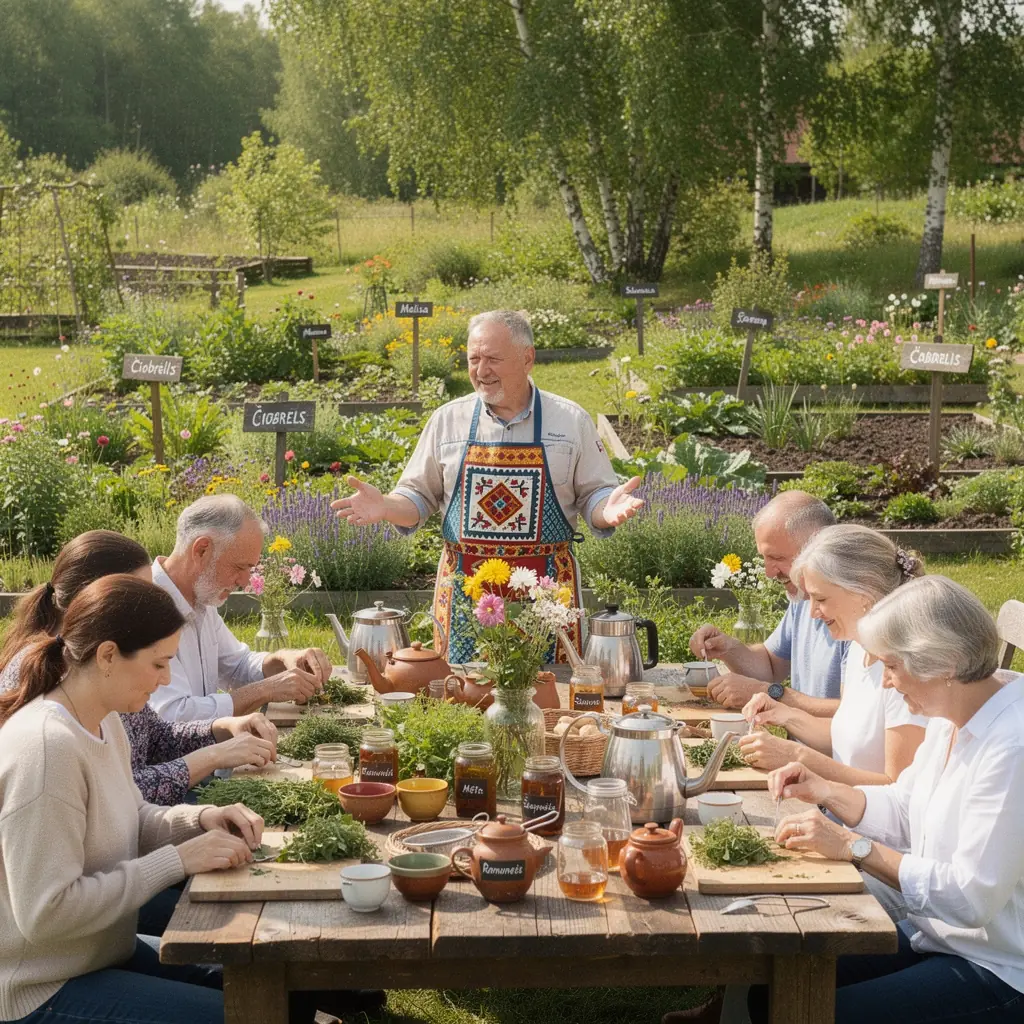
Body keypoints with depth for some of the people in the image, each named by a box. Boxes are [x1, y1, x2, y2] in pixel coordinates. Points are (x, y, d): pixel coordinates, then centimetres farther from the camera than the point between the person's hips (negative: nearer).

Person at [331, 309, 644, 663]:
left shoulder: (571, 420, 3)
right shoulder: (447, 420, 6)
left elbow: (593, 496, 7)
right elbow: (419, 497, 12)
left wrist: (608, 509, -15)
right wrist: (384, 507, -8)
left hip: (545, 592, -1)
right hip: (465, 588, 1)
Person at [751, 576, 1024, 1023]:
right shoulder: (950, 721, 5)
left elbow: (973, 898, -27)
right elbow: (902, 811, 17)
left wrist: (854, 847, -23)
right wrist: (823, 790, 1)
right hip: (932, 937, 9)